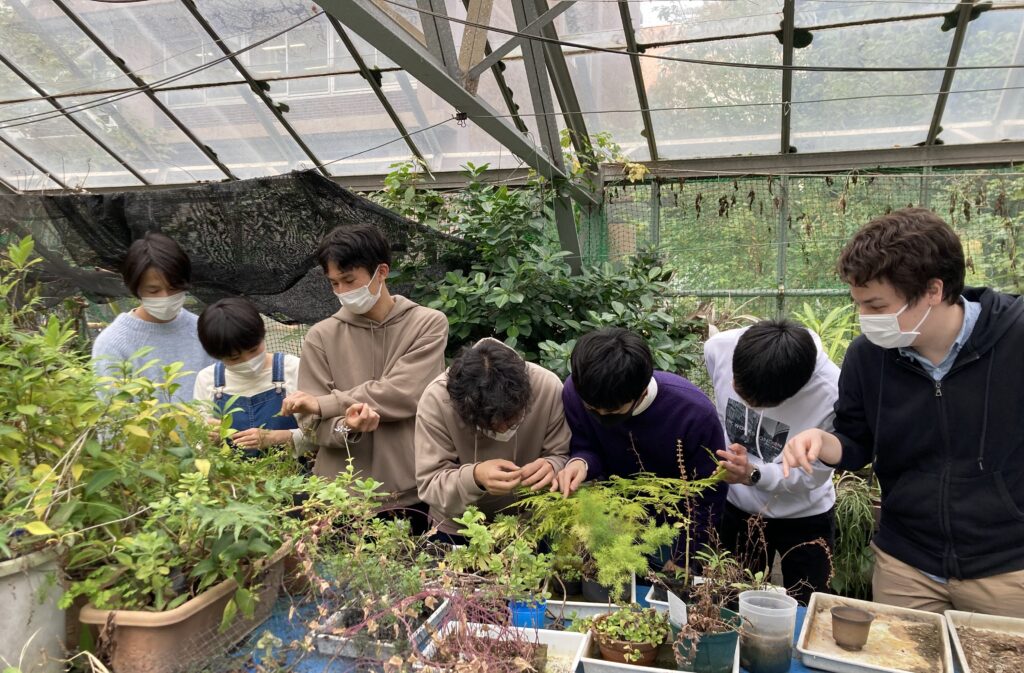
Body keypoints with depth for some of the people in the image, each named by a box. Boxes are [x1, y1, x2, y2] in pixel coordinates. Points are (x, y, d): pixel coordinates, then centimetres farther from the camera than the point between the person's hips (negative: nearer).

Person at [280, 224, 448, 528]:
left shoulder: (428, 324, -2)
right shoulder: (321, 336, 3)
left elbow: (404, 394, -15)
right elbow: (316, 424, 0)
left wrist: (325, 403, -13)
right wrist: (346, 428, -22)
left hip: (413, 493, -1)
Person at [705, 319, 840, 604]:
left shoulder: (832, 394, -33)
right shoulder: (719, 348, -23)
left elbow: (814, 474, -20)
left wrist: (753, 475, -35)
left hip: (803, 519, -2)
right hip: (736, 507, 3)